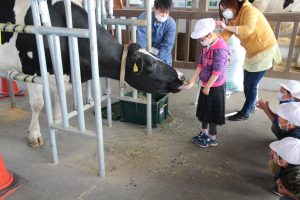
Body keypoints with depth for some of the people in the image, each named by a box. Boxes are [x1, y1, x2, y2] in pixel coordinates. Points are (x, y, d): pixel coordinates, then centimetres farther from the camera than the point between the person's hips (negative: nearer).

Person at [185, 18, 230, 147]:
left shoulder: (220, 49, -25)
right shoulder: (207, 45, 1)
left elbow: (217, 71, -23)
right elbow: (201, 64, 6)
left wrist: (208, 87, -16)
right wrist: (192, 81, 3)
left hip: (215, 86, -8)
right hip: (205, 83, 8)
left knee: (212, 112, 6)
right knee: (203, 110, 19)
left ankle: (212, 138, 23)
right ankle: (204, 133, 36)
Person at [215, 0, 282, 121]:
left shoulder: (249, 10, -21)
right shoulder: (232, 19, 2)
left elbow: (248, 29, -39)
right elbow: (224, 36, -8)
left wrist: (226, 27, -43)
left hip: (265, 50, -7)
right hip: (252, 52, 7)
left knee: (251, 84, -1)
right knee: (247, 83, 11)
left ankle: (245, 113, 13)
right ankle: (250, 107, 31)